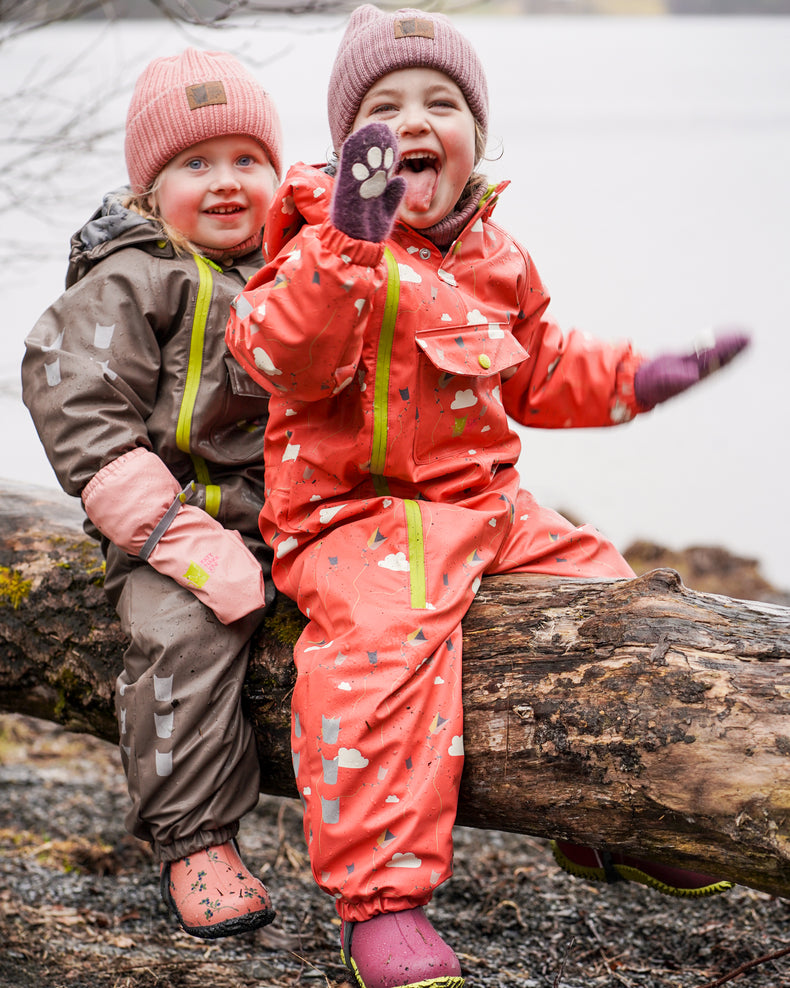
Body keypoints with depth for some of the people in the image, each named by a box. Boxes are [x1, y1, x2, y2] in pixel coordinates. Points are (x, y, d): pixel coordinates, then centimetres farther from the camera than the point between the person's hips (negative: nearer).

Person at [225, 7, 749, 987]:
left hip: (487, 505, 7)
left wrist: (634, 379, 15)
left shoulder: (494, 258, 14)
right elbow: (280, 356, -25)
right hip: (358, 511, -7)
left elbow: (539, 373, 27)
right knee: (382, 644, -32)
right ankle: (377, 898, -30)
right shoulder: (323, 242, -7)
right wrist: (349, 246, -36)